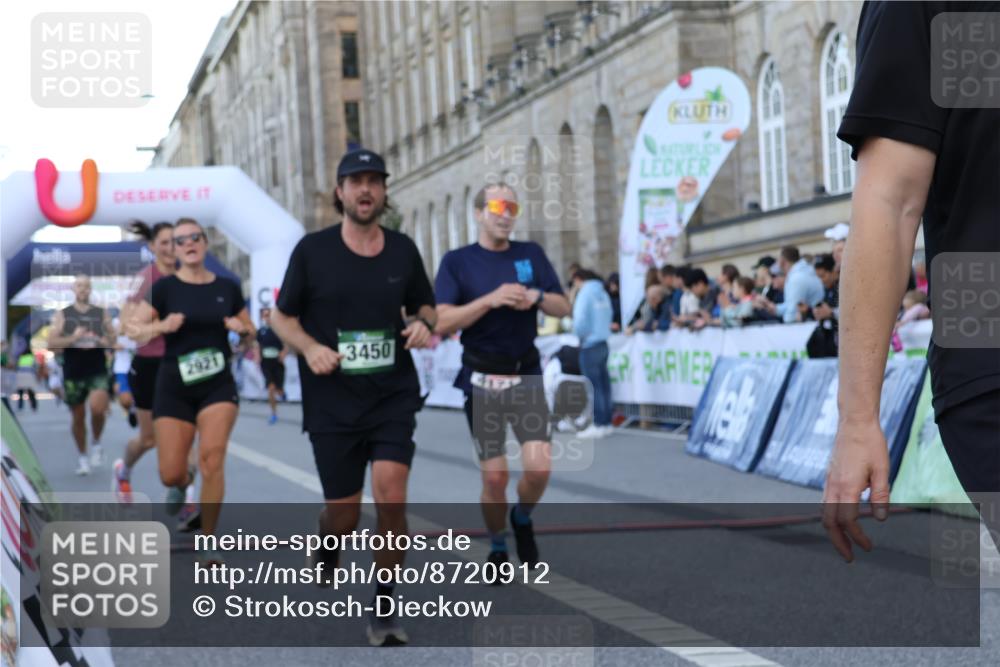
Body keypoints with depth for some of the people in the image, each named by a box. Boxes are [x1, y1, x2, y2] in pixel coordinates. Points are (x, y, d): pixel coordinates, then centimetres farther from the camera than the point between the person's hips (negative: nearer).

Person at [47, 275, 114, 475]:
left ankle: (96, 443, 6)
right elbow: (51, 343, -5)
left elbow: (113, 337, 14)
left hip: (98, 371, 0)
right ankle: (83, 457, 24)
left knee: (97, 409, -21)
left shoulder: (101, 314, 6)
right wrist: (73, 338, -20)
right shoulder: (62, 315, 2)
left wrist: (106, 342, -8)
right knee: (78, 417, 8)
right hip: (73, 374, 0)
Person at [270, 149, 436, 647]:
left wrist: (424, 324, -6)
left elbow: (424, 306, 18)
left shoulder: (402, 249, 4)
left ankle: (383, 608, 0)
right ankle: (324, 560, 43)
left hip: (393, 396, 1)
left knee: (391, 493, -16)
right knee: (344, 512, 4)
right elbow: (280, 316, 5)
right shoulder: (312, 250, -3)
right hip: (332, 402, -1)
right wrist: (309, 347, -15)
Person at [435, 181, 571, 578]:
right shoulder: (457, 262, -1)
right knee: (495, 477, -1)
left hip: (526, 375, 2)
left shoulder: (531, 254, 7)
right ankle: (497, 547, 23)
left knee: (539, 466, -11)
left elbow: (563, 308, 6)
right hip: (482, 379, -2)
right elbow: (443, 322, -12)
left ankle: (522, 519, 20)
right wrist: (490, 299, -23)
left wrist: (537, 297, -15)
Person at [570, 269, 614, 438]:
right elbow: (608, 317, 13)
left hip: (590, 345, -7)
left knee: (595, 386, -5)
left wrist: (579, 335, 1)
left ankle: (598, 424, -3)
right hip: (603, 343, 7)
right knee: (604, 384, 10)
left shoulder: (584, 294, -12)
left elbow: (581, 321, -17)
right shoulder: (603, 293, 10)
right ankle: (607, 422, 14)